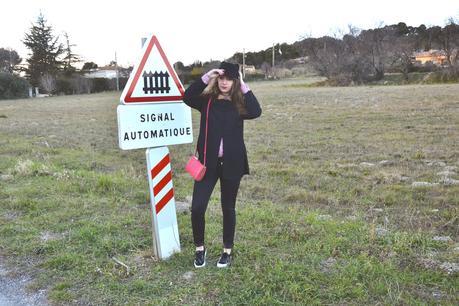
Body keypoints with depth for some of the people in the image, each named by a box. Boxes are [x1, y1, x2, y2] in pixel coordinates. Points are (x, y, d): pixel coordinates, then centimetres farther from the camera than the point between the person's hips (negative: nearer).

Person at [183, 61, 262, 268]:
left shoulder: (239, 104, 2)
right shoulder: (207, 100, 2)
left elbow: (256, 112, -18)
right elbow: (187, 97, -16)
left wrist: (243, 86, -13)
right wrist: (206, 77, -19)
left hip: (231, 163, 0)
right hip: (208, 162, 1)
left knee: (228, 208, 11)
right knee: (197, 207, -3)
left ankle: (227, 251, 27)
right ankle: (200, 249, 20)